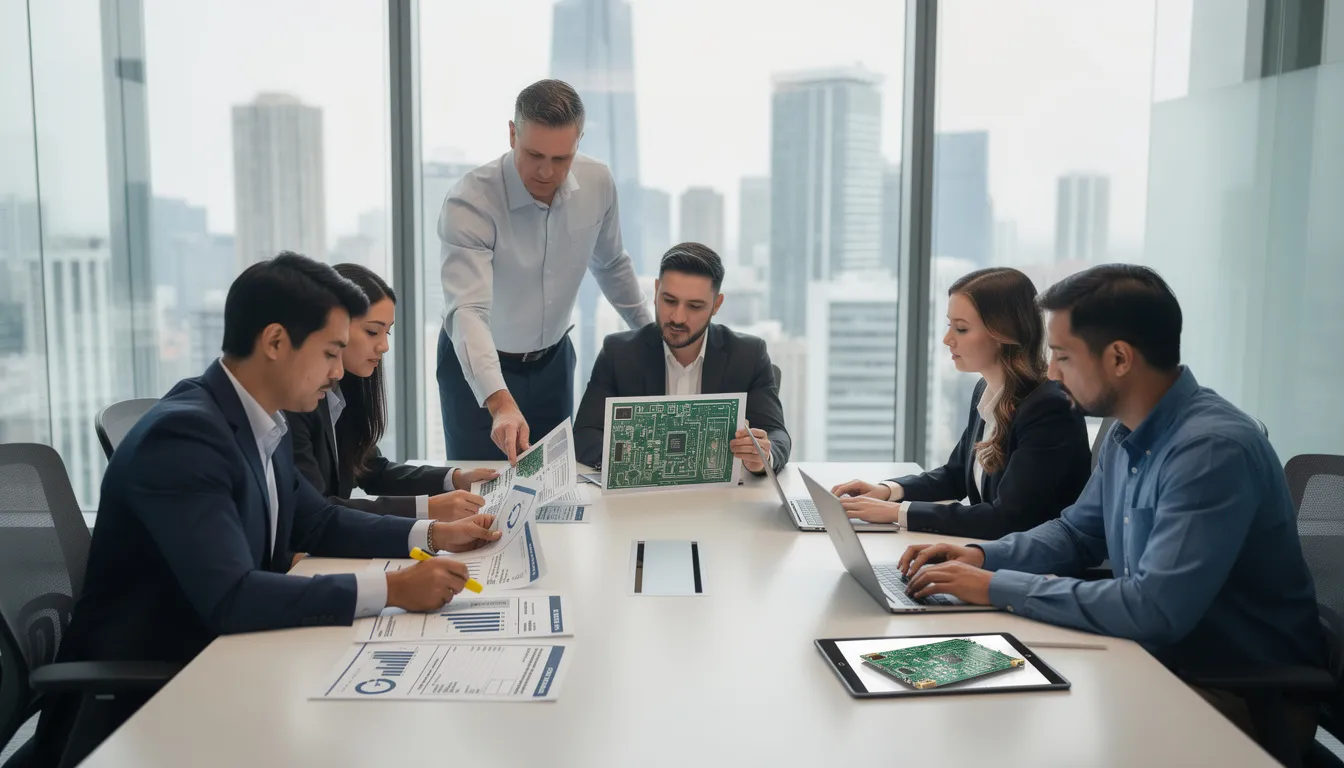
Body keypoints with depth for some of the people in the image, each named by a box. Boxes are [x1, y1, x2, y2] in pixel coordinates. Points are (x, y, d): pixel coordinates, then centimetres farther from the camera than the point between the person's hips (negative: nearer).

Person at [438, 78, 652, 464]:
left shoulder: (598, 183, -12)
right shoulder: (469, 203, -28)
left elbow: (610, 263, 7)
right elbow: (467, 312, -39)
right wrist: (500, 403, -52)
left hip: (554, 358, 4)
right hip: (479, 364, -4)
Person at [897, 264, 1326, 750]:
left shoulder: (1213, 448, -26)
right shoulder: (1127, 434, 2)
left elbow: (1154, 609, -32)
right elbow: (1076, 533, 16)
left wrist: (998, 588, -25)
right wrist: (982, 556, -2)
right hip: (1162, 661, 7)